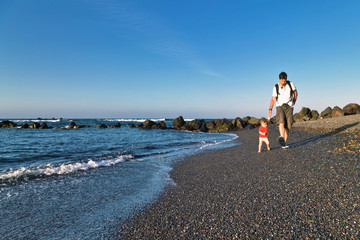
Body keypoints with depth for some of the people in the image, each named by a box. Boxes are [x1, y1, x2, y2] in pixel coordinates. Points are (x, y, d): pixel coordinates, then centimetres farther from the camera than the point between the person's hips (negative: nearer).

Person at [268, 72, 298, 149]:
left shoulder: (291, 84, 3)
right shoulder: (276, 87, 0)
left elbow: (295, 93, 18)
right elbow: (273, 99, -6)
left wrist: (293, 103, 18)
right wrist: (270, 109, -17)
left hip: (289, 107, 1)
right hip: (280, 106, -1)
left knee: (287, 126, -5)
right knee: (281, 122, -26)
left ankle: (284, 143, 3)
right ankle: (282, 138, -45)